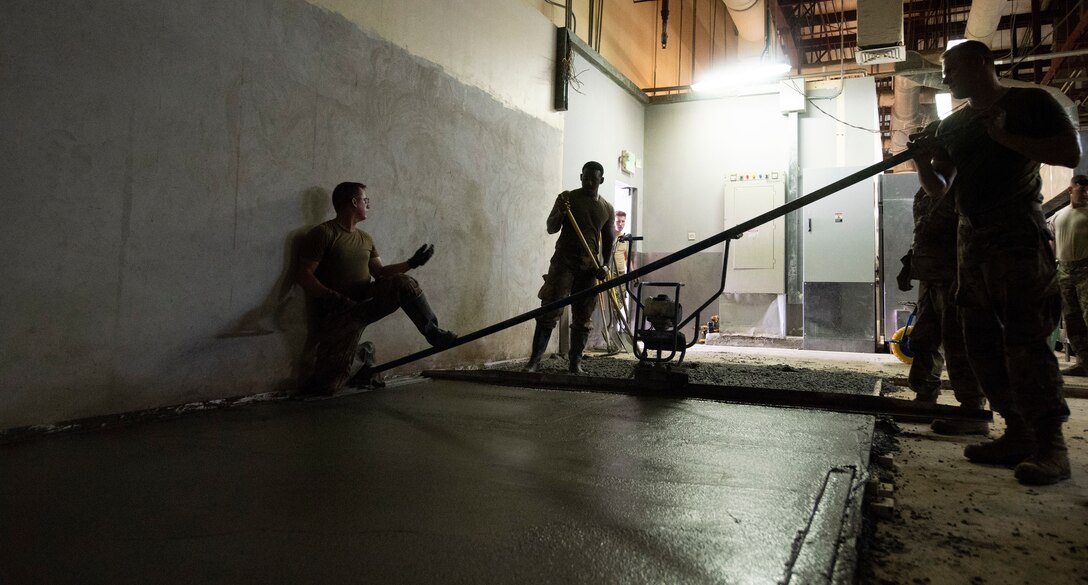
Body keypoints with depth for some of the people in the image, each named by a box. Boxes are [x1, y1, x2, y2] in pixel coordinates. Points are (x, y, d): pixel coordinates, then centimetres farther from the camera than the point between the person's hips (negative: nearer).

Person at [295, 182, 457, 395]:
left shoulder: (365, 239, 12)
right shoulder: (323, 233, -11)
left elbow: (379, 273, 12)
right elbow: (304, 276, -15)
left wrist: (411, 263, 1)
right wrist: (332, 298, -28)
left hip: (364, 301, 5)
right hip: (337, 312, -5)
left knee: (402, 283, -20)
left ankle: (433, 333, -9)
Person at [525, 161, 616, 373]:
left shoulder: (607, 209, 11)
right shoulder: (567, 198, 2)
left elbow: (608, 240, 16)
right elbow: (551, 228, -2)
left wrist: (605, 265, 0)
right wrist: (561, 213, -22)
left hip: (589, 266, 3)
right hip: (563, 262, -3)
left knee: (583, 318, 3)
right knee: (549, 311, -10)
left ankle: (575, 362, 11)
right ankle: (534, 359, -10)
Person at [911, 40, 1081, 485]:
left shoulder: (1030, 102, 1)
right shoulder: (953, 125, 17)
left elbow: (1071, 154, -7)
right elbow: (939, 188, 16)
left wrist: (1006, 137, -13)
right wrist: (922, 161, -3)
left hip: (1019, 237, -7)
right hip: (972, 241, 7)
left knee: (1025, 340, -13)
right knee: (982, 343, 4)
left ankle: (1050, 445, -7)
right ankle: (1019, 434, 11)